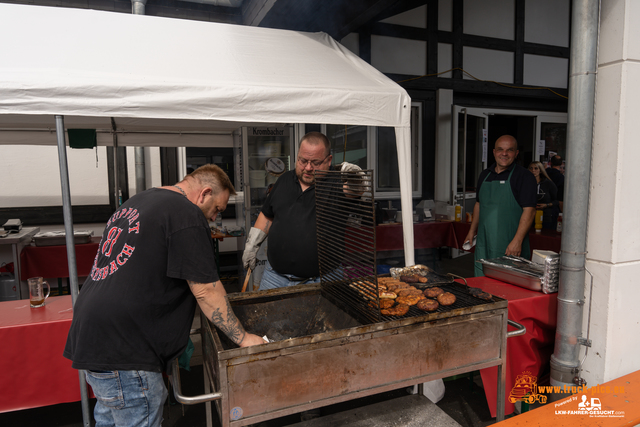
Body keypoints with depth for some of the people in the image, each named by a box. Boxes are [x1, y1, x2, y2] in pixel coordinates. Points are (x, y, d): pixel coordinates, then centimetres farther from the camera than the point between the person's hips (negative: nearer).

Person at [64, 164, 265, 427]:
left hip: (90, 336, 10)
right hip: (122, 349, -10)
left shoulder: (134, 203, 18)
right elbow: (206, 290, -14)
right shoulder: (186, 213, -13)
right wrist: (243, 338, -4)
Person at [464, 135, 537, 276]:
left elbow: (529, 210, -13)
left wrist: (517, 241, -21)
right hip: (484, 245, 6)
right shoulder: (484, 175, 13)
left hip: (510, 248, -6)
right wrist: (472, 230, 18)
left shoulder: (524, 176, -7)